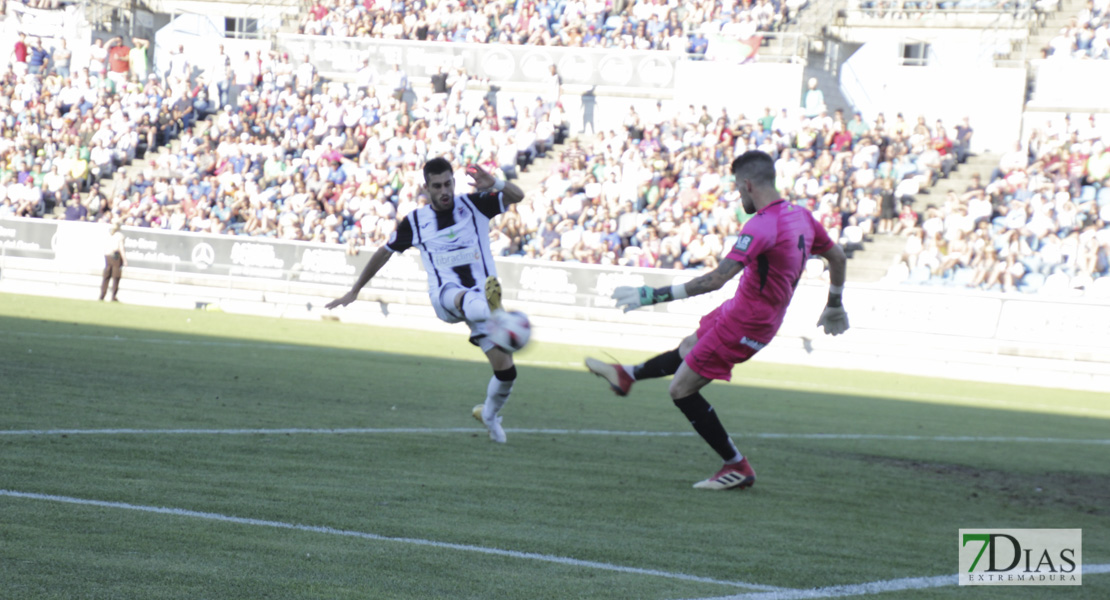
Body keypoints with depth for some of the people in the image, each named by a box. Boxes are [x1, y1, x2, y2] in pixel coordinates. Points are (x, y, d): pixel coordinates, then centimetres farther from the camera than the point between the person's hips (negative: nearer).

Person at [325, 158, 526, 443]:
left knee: (506, 369, -7)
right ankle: (490, 310, -80)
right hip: (444, 296, -2)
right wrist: (354, 292, 24)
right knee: (463, 297, -42)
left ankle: (489, 414, 24)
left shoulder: (474, 205, 5)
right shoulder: (416, 221, 7)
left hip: (483, 293, 2)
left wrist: (494, 183, -29)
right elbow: (384, 253, 20)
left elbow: (517, 196, -7)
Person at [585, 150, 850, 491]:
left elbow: (716, 279, -34)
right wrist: (834, 306, 30)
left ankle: (737, 467, 4)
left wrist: (651, 296, -31)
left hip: (745, 324, -10)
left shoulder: (761, 226, -29)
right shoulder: (802, 217, -1)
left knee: (681, 389, 0)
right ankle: (625, 376, 52)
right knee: (688, 349, 29)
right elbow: (838, 258, 13)